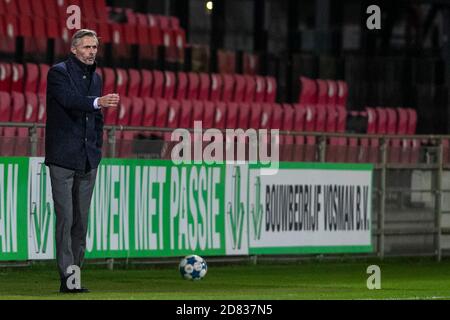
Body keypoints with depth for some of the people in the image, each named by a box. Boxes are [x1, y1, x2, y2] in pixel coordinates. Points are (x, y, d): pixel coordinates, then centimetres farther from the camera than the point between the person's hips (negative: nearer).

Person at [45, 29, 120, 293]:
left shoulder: (96, 77, 16)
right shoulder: (59, 73, -5)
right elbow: (69, 99, -24)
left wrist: (97, 150, 14)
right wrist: (98, 102, -41)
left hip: (88, 161, 6)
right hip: (63, 158, -6)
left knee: (81, 221, 6)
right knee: (65, 218, -10)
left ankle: (74, 275, 9)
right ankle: (67, 277, -12)